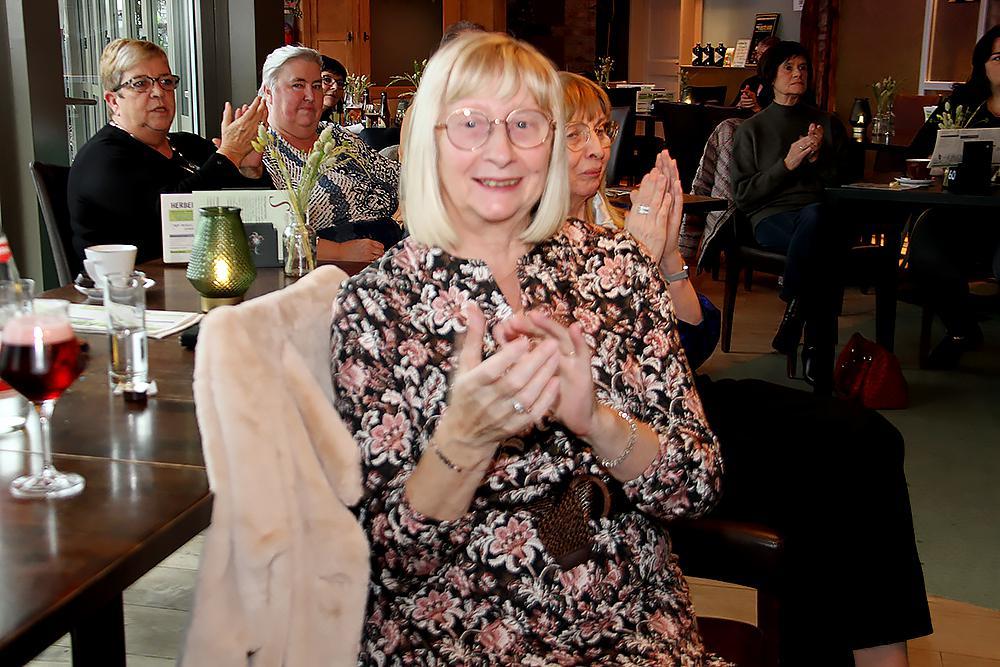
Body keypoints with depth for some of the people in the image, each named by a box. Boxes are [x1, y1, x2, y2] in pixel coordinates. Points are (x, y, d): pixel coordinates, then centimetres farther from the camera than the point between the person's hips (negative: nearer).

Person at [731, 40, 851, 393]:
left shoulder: (828, 123, 23)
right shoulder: (752, 129, 16)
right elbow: (743, 195, 6)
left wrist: (819, 159, 0)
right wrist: (787, 164, -5)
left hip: (819, 212, 2)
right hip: (771, 217, -2)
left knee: (814, 216, -41)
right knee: (823, 250, -39)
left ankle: (793, 313, -32)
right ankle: (819, 361, -36)